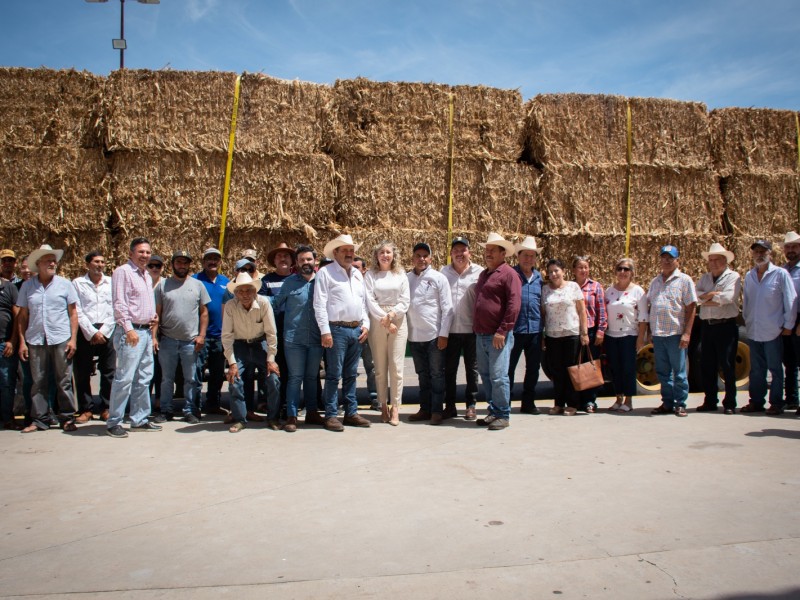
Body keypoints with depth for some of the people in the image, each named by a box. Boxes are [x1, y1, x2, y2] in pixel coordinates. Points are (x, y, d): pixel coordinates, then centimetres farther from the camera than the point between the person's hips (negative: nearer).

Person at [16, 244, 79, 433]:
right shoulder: (27, 286, 7)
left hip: (61, 340, -1)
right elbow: (22, 316, 9)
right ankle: (39, 420, 14)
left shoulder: (64, 284, 4)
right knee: (38, 382, 6)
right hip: (35, 340, 1)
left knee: (64, 381, 3)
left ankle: (67, 418, 11)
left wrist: (73, 338, -4)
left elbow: (73, 313, 4)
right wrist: (22, 341, 2)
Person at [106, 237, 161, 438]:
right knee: (125, 378, -8)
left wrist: (154, 316, 10)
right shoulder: (123, 271, -7)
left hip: (146, 331, 9)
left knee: (144, 378, 11)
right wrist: (128, 328, -21)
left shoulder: (147, 275, 19)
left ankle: (139, 420, 19)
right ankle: (113, 422, 1)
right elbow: (119, 303, -14)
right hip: (131, 332, -9)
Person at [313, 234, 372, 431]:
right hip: (337, 329, -6)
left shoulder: (358, 274, 17)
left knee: (351, 374, 12)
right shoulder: (325, 273, -4)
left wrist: (365, 324, 9)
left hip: (357, 330, 6)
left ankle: (351, 412, 19)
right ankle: (331, 415, 4)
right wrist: (325, 331, -15)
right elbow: (319, 304, -10)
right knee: (334, 375, -3)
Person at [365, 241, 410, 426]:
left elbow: (405, 300, 3)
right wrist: (384, 319, -12)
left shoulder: (401, 275, 9)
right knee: (380, 368, 3)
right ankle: (383, 406, 11)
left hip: (398, 322, 1)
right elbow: (370, 301, -4)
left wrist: (391, 315, -12)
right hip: (377, 323, 0)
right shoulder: (371, 275, 5)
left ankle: (395, 409, 0)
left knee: (396, 367, -4)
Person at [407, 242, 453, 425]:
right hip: (414, 336, 4)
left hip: (434, 335, -4)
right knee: (422, 374, 13)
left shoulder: (439, 278, -3)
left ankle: (437, 411, 9)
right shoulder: (406, 279, 6)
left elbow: (447, 308, -6)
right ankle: (425, 409, 22)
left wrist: (444, 334, -11)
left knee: (437, 374, 2)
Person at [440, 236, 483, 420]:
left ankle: (471, 405, 20)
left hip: (472, 329, -2)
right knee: (449, 370, 9)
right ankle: (450, 405, 20)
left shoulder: (479, 272, -3)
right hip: (450, 329, 2)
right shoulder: (443, 272, 5)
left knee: (472, 369, 9)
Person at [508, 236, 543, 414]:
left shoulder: (538, 277, 12)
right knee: (508, 368, 2)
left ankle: (528, 403, 23)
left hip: (535, 330, 5)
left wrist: (543, 329, 14)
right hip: (515, 330, -5)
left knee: (533, 368, 11)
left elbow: (542, 304, 18)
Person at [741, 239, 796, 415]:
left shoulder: (780, 274, -5)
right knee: (756, 370, 11)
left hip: (773, 331, -4)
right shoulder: (749, 276, 10)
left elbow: (790, 300, -5)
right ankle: (756, 401, 18)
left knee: (775, 369, 3)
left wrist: (788, 325, -6)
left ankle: (776, 403, 10)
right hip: (753, 332, 5)